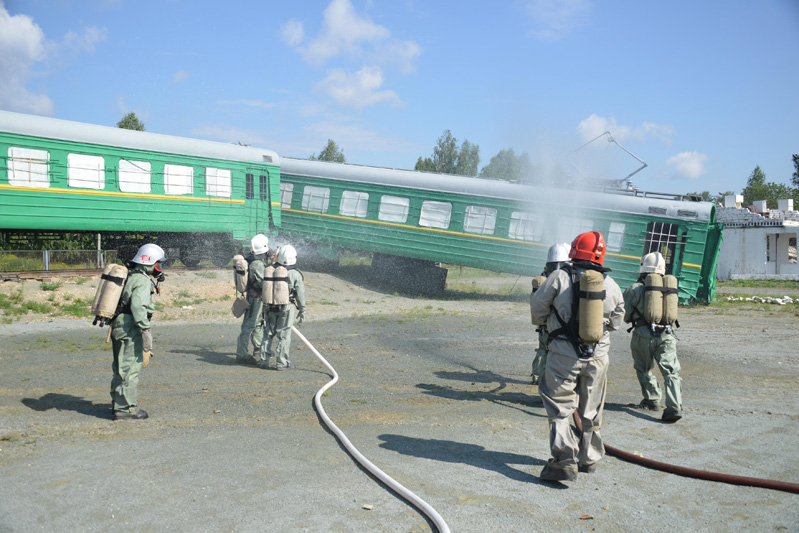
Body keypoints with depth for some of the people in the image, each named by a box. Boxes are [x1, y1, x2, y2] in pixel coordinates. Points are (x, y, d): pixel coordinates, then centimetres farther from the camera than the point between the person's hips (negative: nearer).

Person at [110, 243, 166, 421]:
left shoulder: (129, 276, 14)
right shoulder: (143, 281, -16)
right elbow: (138, 307, -26)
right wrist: (146, 330, -25)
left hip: (118, 326, 10)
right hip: (130, 329, -10)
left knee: (121, 366, 20)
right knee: (130, 368, -4)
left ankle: (117, 402, 33)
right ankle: (126, 409, 1)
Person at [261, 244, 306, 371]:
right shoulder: (295, 274, -10)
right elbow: (300, 294, -6)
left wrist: (265, 306, 17)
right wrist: (302, 311, 3)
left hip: (271, 307, 3)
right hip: (287, 308, -3)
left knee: (269, 334, 15)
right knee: (284, 335, 4)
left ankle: (265, 361, 19)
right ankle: (281, 363, 8)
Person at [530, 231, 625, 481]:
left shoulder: (560, 277, -9)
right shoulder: (611, 284, 3)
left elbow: (538, 307, -2)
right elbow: (616, 320, 14)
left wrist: (546, 322, 19)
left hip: (564, 352, -4)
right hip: (598, 355, 4)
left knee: (559, 407, 4)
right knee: (591, 410, 18)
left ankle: (565, 461, -4)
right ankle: (589, 458, 31)